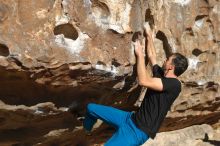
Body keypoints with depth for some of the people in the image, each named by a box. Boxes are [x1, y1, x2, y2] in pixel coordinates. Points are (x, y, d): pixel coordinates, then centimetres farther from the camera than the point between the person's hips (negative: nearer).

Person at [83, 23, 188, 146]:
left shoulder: (174, 84, -18)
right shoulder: (162, 75, 10)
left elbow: (143, 81, -29)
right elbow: (152, 56, 27)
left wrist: (140, 54, -20)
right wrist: (149, 35, 34)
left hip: (140, 130, -9)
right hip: (132, 118, 9)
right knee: (91, 108, 17)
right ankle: (86, 129, 47)